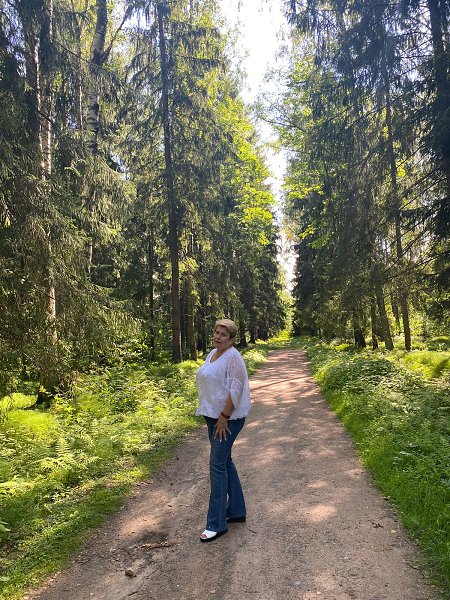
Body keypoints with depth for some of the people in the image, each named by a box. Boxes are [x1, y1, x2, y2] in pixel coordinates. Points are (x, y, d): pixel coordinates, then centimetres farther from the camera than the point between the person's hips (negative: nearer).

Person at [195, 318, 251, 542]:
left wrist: (223, 418, -19)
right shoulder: (213, 354, 10)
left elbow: (235, 391, -20)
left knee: (218, 466, -5)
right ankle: (236, 511, 31)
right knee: (225, 462, 17)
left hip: (227, 419, -9)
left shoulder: (233, 357, -16)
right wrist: (212, 416, 15)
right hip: (213, 416, 9)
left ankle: (216, 524, 7)